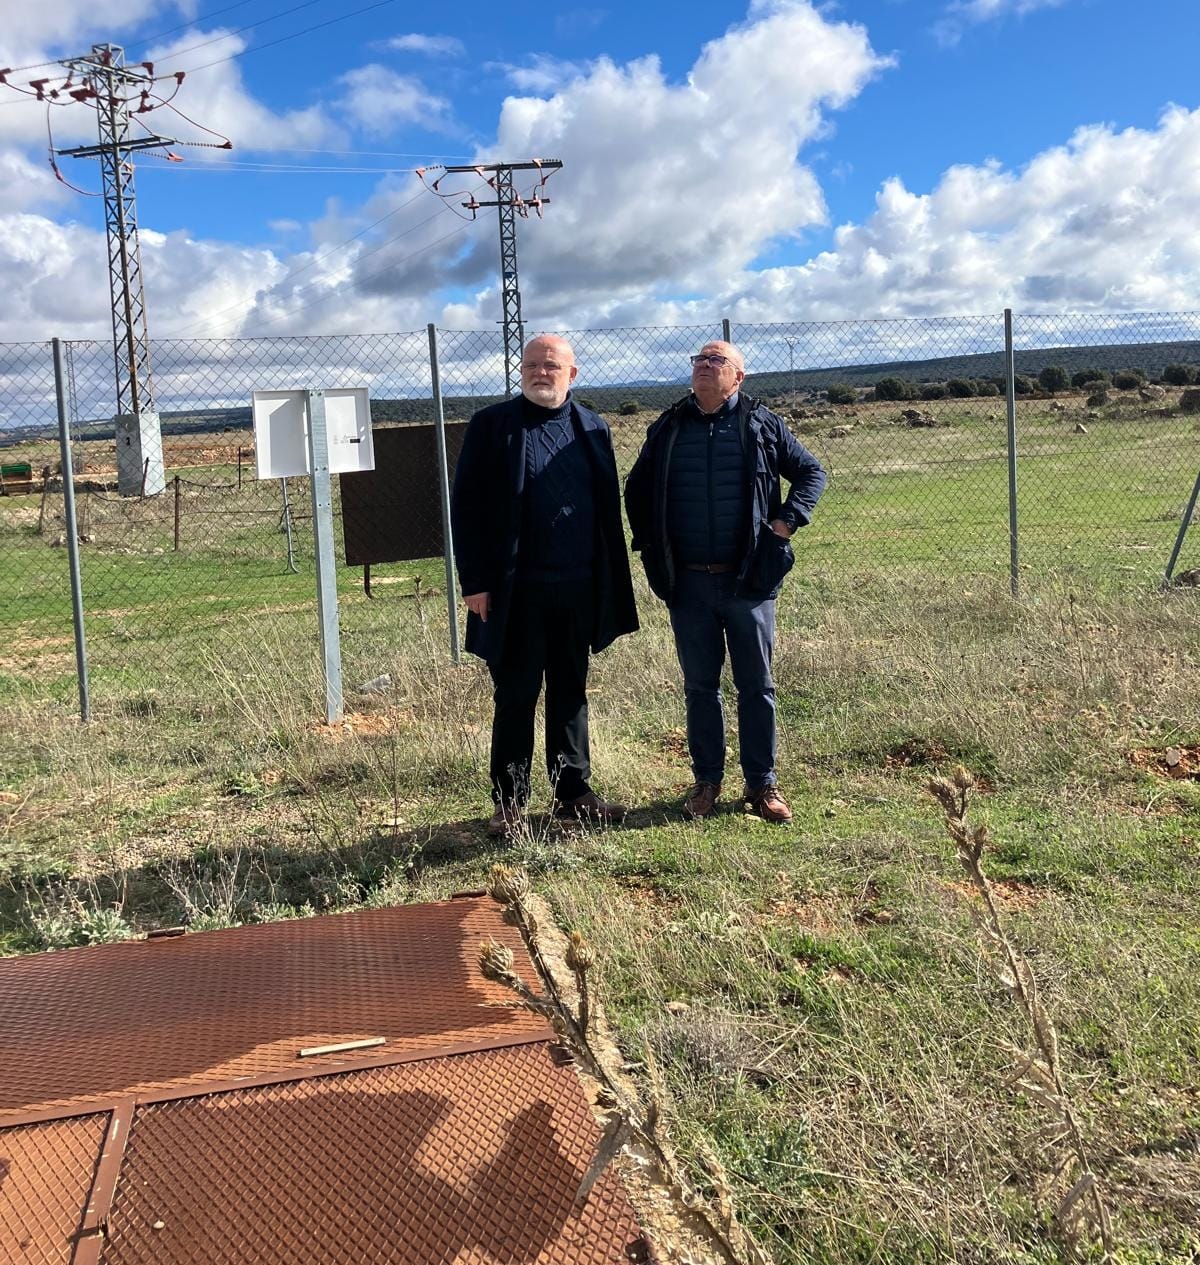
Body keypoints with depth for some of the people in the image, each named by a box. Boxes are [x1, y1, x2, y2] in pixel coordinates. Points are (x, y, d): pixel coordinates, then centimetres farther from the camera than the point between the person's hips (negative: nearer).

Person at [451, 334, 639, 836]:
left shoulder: (593, 428, 11)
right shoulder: (491, 425, 0)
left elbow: (609, 510, 13)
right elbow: (466, 506, -3)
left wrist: (613, 585, 8)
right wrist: (474, 582, -9)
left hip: (578, 588, 4)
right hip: (517, 590, -3)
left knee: (570, 693, 13)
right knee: (515, 697, 4)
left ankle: (573, 791, 24)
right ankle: (508, 801, 15)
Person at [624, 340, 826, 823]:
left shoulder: (763, 425, 3)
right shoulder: (667, 430, 9)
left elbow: (812, 473, 10)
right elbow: (636, 490, 21)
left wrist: (786, 522, -3)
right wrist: (648, 546, 12)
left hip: (749, 581, -2)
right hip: (688, 584, 2)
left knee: (757, 685, 5)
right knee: (699, 686, 9)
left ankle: (762, 783, 16)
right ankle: (707, 780, 20)